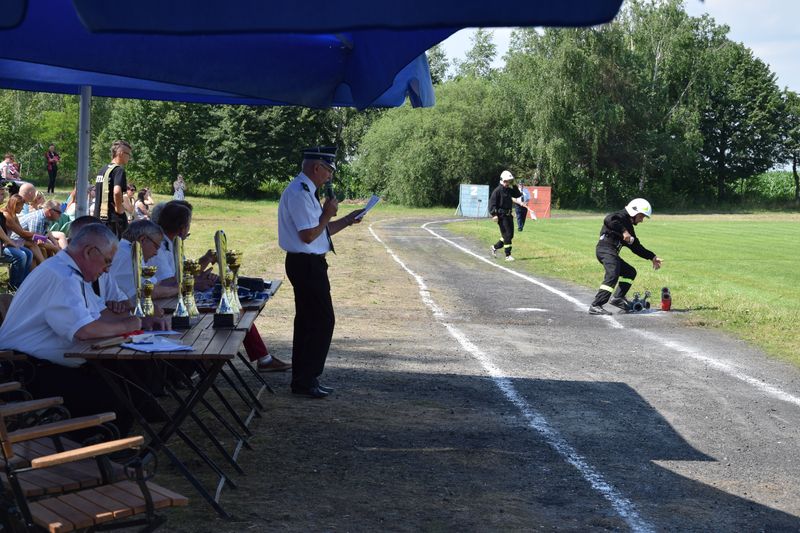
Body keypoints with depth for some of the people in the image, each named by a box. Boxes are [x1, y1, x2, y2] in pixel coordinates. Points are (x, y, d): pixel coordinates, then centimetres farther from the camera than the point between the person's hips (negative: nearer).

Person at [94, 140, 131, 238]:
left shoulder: (102, 170, 16)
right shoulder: (119, 170, -12)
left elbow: (96, 192, 23)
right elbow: (117, 191, -28)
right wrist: (119, 209, -15)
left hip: (99, 215, 9)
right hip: (114, 218, -9)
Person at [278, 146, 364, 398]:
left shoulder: (306, 191, 15)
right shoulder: (299, 194, -18)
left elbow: (319, 230, 20)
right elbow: (308, 235, -23)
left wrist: (346, 220, 13)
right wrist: (328, 214, -12)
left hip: (307, 264, 11)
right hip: (307, 264, -11)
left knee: (307, 320, 15)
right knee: (323, 321, -6)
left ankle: (303, 378, 22)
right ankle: (306, 380, -1)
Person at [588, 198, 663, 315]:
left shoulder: (629, 226, 27)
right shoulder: (621, 216, -2)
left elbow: (636, 247, 30)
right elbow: (609, 220, -26)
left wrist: (652, 257, 27)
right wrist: (623, 231, -27)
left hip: (612, 252, 11)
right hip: (605, 248, -11)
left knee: (630, 272, 19)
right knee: (613, 275, -25)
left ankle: (617, 298, 9)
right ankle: (595, 306, -31)